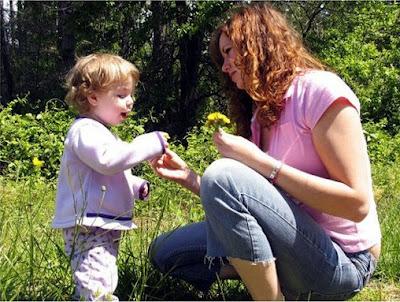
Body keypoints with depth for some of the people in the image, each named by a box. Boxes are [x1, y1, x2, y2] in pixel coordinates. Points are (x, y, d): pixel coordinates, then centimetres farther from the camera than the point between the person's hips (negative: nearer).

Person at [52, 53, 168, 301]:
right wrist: (151, 144, -26)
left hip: (105, 226, 11)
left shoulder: (102, 132, 22)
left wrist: (137, 186, 16)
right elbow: (108, 160, -31)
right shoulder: (85, 130, -13)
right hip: (87, 227, -11)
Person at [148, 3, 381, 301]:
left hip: (342, 262, -8)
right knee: (164, 252, 6)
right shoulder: (259, 114, 10)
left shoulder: (319, 90, -15)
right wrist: (190, 178, -3)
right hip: (291, 251, 8)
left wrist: (258, 161, -23)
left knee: (223, 175, -27)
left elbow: (357, 203, -23)